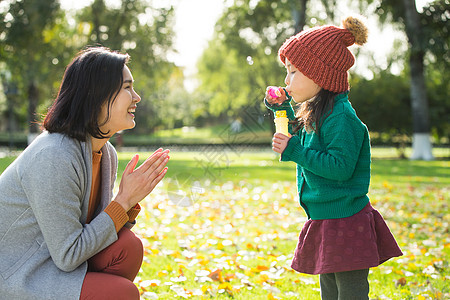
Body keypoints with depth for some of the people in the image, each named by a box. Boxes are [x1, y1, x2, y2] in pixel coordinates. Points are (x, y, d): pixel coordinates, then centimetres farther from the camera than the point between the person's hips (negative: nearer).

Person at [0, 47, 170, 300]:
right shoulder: (53, 158, -27)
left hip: (50, 260, 8)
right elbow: (68, 257, -23)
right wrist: (124, 200, -20)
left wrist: (132, 201, -12)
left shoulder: (106, 153, 2)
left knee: (128, 247, -14)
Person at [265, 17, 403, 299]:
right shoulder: (314, 112, 11)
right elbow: (302, 140, 29)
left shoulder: (341, 116, -19)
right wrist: (283, 110, 16)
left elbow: (341, 167, -24)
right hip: (325, 221, 10)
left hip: (344, 223, -10)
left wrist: (295, 151, -24)